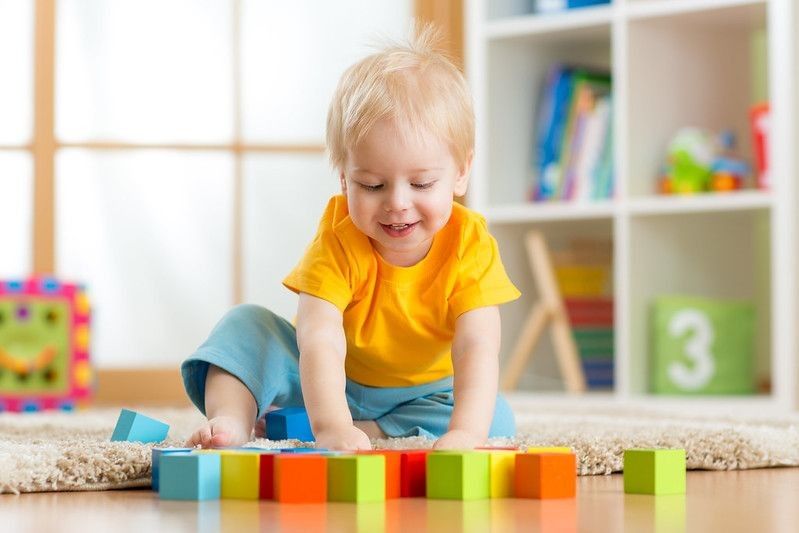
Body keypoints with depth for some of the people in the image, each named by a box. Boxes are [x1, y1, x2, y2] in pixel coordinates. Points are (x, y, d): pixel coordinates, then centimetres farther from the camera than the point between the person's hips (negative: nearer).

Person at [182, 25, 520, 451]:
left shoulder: (469, 245, -24)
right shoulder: (339, 240, -26)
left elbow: (477, 348, -35)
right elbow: (319, 338, -39)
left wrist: (464, 434, -54)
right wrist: (331, 427, -57)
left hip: (419, 394, 1)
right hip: (327, 384, -1)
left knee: (496, 417, -26)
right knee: (247, 324, -18)